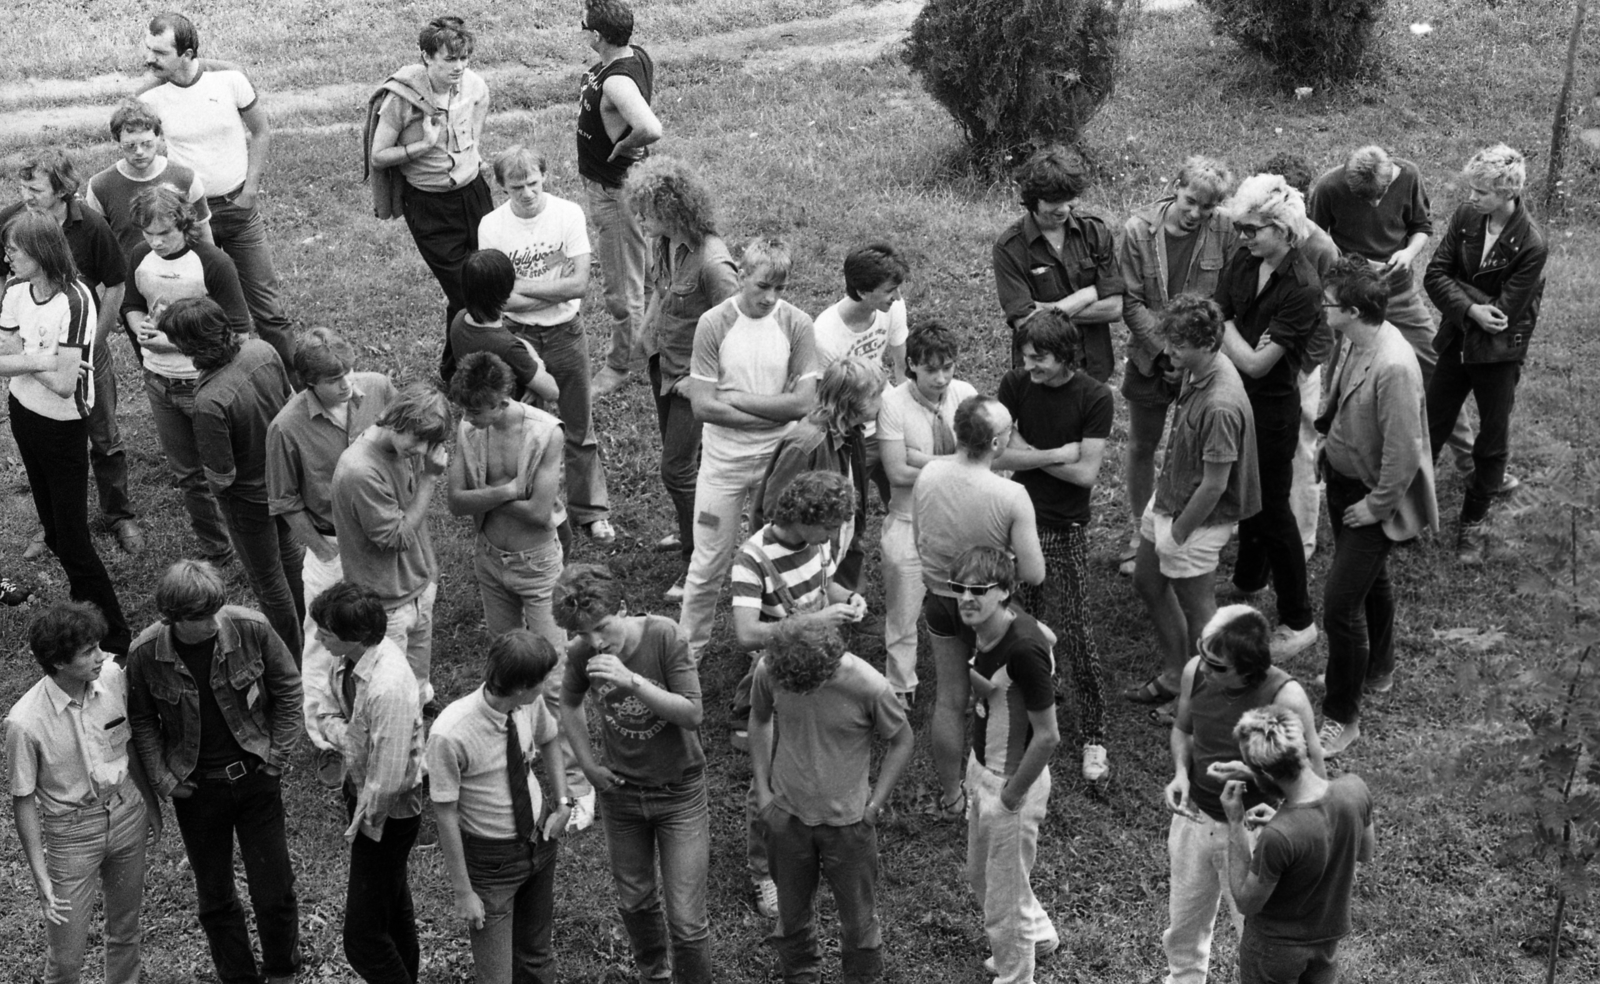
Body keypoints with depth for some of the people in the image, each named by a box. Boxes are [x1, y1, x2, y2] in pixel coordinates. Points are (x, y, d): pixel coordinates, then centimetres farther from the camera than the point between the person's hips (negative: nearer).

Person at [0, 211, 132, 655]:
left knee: (72, 539, -2)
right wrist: (39, 360, -21)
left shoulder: (73, 301, -24)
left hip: (63, 426, -7)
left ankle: (114, 638, 8)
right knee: (54, 532, 16)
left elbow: (63, 383, -27)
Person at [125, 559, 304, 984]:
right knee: (214, 897, 14)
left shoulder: (251, 629, -18)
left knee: (274, 891, 7)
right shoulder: (145, 654, -16)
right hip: (196, 789, 1)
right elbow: (142, 720, 2)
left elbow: (287, 689, -4)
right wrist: (161, 778, -5)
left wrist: (277, 756, -5)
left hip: (256, 777, -1)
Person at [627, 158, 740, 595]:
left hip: (693, 376, -8)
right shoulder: (660, 241, -7)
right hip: (661, 362, 8)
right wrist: (649, 332, 11)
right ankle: (691, 528, 47)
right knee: (677, 453, 24)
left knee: (677, 468, -3)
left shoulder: (711, 262, -31)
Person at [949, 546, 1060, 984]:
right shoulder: (984, 628, -6)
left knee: (1004, 898, 10)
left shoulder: (1023, 650, -31)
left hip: (1013, 781, -9)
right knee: (979, 874, 28)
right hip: (982, 768, 9)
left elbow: (1048, 737, -26)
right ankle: (1040, 935, 53)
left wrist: (1011, 795, -16)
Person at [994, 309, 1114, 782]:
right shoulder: (1014, 385, -3)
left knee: (1074, 631, -2)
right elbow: (998, 456, -8)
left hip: (1065, 529, -3)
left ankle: (1094, 734, 9)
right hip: (1019, 520, 3)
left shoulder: (1095, 398, -11)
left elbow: (1086, 473, -15)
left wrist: (1028, 453, -11)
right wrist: (1056, 454, -15)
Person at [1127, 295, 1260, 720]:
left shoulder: (1221, 407, -34)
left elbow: (1214, 485, -27)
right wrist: (1162, 513, 13)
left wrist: (1177, 534, -15)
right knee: (1147, 581, 22)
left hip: (1198, 517, -9)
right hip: (1168, 496, 9)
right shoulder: (1199, 370, -6)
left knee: (1195, 605, 11)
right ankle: (1174, 676, 40)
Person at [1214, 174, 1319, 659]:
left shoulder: (1302, 289, -24)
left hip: (1273, 407, -7)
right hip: (1236, 399, 7)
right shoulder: (1242, 263, -2)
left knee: (1272, 509, 1)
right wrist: (1241, 341, -14)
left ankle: (1298, 621, 13)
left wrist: (1226, 328, -12)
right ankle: (1248, 581, 45)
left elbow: (1256, 364, -24)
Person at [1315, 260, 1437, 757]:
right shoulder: (1358, 343, -6)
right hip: (1343, 480, 9)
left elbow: (1403, 452, -28)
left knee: (1340, 604, -5)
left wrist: (1376, 506, -19)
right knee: (1370, 580, 28)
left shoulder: (1393, 367, -33)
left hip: (1373, 497, -9)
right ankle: (1377, 670, 50)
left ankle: (1342, 716, 11)